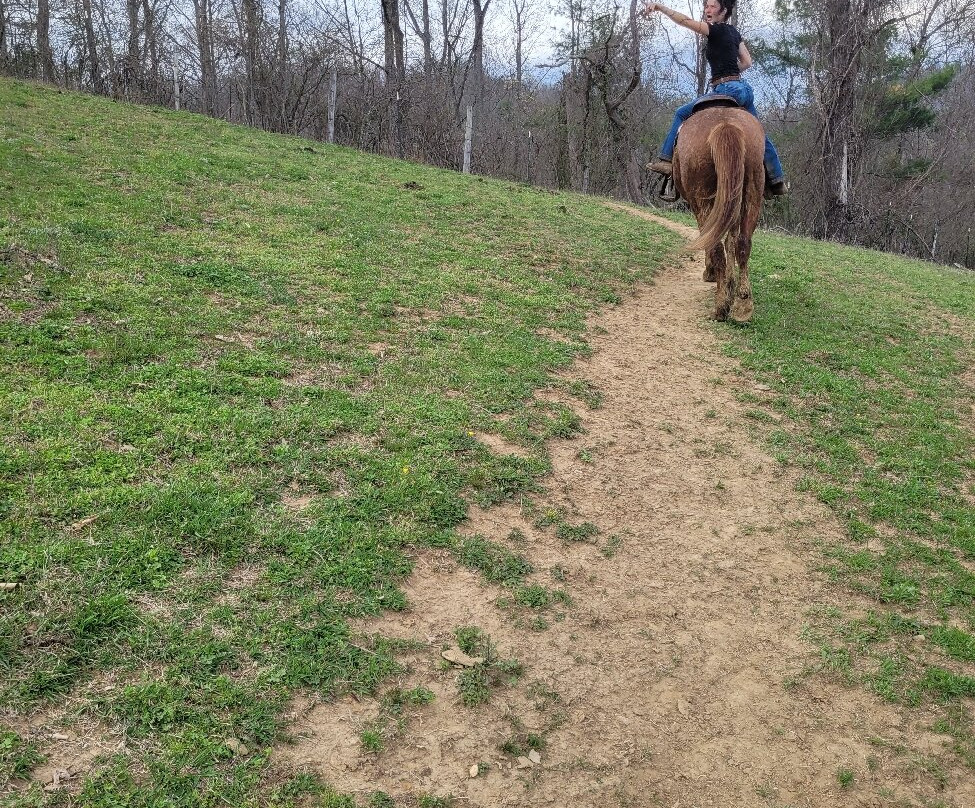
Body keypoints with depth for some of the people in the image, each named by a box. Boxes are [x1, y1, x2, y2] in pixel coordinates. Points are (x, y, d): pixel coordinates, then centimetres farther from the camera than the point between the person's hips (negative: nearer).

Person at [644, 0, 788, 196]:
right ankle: (778, 181, 25)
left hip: (727, 90, -9)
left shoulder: (717, 30, -7)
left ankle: (667, 159, -9)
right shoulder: (733, 31, 17)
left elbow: (685, 21, -17)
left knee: (682, 114, -3)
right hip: (744, 89, 10)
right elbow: (747, 62, 20)